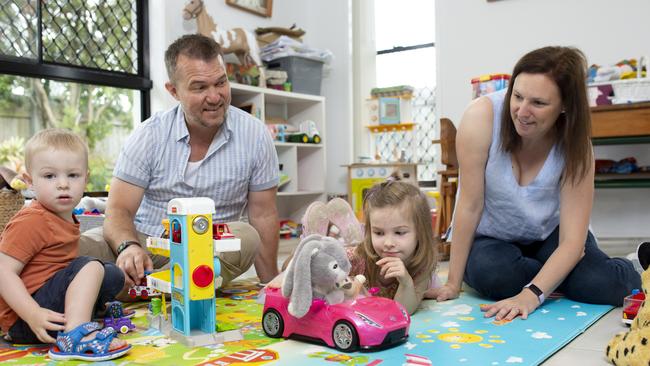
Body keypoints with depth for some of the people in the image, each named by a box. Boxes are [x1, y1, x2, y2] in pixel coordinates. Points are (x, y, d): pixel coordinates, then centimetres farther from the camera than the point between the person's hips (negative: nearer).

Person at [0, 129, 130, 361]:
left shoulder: (66, 218, 10)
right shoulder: (32, 221, -17)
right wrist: (34, 315, -31)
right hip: (21, 320, -9)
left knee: (113, 275, 12)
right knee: (90, 267, -23)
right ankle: (75, 337, -33)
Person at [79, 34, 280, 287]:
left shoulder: (254, 135, -5)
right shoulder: (149, 135, -5)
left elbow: (263, 215, 1)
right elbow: (119, 209, -7)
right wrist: (128, 246, -32)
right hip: (143, 240, -2)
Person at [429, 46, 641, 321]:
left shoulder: (575, 144, -20)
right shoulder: (482, 116, -27)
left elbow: (572, 241, -22)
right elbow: (470, 205, -24)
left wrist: (531, 295, -37)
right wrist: (453, 283, -20)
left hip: (548, 234, 1)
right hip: (489, 237, -1)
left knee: (607, 286, -23)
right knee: (491, 275, -34)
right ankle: (556, 274, 0)